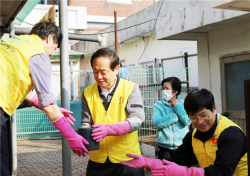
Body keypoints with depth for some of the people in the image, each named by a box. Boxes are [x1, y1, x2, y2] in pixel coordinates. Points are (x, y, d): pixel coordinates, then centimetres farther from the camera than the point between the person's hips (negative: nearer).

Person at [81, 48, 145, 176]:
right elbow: (86, 123, 6)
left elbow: (136, 120, -15)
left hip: (127, 160, -2)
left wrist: (108, 129, -29)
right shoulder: (88, 93, 4)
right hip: (97, 161, 3)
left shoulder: (130, 88, -5)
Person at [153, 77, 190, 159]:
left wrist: (177, 105, -3)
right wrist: (176, 117, -11)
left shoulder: (183, 104, 6)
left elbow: (187, 121, -9)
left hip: (181, 145, 0)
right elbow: (157, 123, -11)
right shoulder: (158, 105, 6)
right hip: (164, 147, 0)